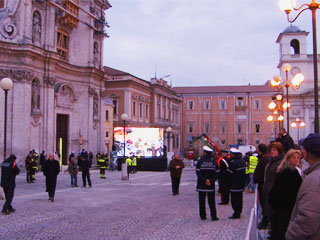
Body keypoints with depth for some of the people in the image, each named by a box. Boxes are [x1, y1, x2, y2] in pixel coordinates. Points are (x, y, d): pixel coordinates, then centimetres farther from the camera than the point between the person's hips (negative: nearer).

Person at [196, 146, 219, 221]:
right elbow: (216, 173, -2)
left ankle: (203, 216, 10)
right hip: (211, 186, 2)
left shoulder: (200, 161, -6)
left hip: (201, 185, -2)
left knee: (202, 201, 8)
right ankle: (214, 217, 6)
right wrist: (211, 181, -6)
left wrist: (204, 180, -10)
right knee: (211, 201, 8)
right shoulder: (214, 162, 1)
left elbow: (198, 173, -11)